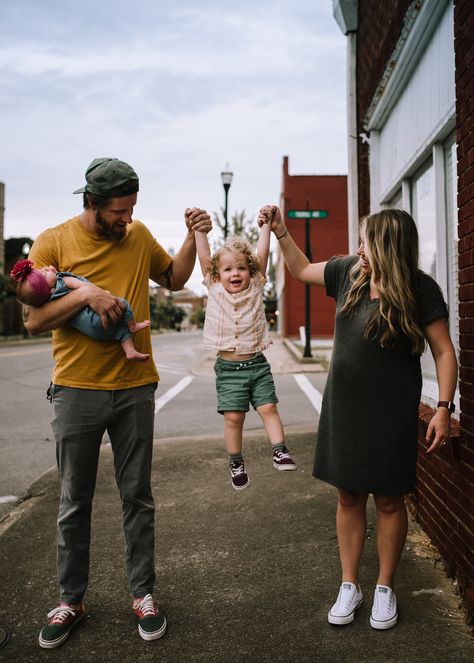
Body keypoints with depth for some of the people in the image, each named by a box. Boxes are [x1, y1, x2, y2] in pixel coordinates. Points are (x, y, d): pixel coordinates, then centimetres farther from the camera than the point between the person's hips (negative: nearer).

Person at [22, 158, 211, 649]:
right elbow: (33, 321, -8)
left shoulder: (138, 235, 5)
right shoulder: (53, 242, -4)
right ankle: (70, 599, 27)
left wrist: (193, 237, 5)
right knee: (75, 502, 11)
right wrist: (84, 293, -21)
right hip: (77, 390, -2)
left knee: (137, 497, 10)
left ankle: (142, 593, 26)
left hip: (135, 388, 2)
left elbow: (174, 278, 20)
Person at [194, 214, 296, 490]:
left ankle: (280, 451, 5)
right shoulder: (215, 291, 2)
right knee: (233, 416, 0)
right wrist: (199, 229, -7)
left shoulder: (256, 288, 3)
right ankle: (236, 462, 14)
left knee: (269, 408, -3)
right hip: (229, 367, -1)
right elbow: (204, 257, -3)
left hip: (257, 364, 1)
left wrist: (267, 224, -7)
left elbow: (262, 254, -3)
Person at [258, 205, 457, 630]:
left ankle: (385, 588, 27)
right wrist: (280, 230, 11)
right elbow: (302, 269, 19)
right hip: (343, 408, 4)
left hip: (391, 415, -4)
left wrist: (444, 408, -16)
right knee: (349, 497, 11)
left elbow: (444, 352, -9)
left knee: (388, 500, 9)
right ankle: (350, 586, 26)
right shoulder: (349, 272, 2)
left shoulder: (420, 290, -11)